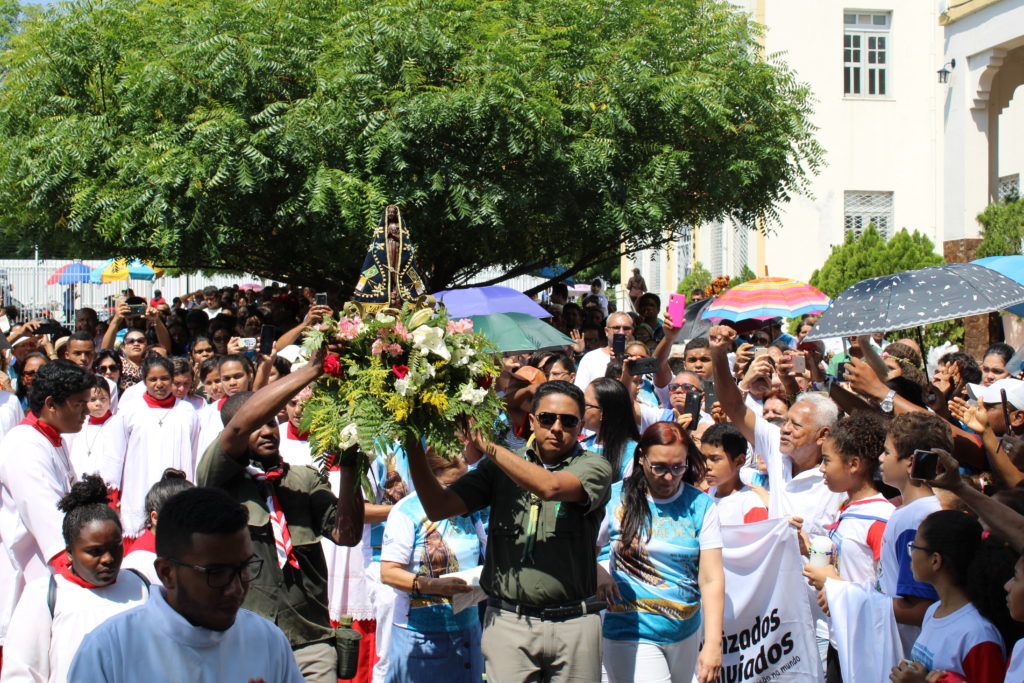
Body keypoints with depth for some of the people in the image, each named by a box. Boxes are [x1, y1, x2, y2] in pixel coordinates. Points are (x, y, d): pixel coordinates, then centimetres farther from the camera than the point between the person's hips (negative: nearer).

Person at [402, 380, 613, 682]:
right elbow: (438, 507, 4)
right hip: (507, 622, 1)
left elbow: (551, 487, -20)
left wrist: (486, 445, -16)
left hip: (572, 624, -1)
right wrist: (413, 448, -7)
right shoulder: (500, 467, 10)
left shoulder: (594, 467, 1)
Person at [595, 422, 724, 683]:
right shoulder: (615, 499, -3)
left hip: (686, 634, 3)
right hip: (632, 634, -3)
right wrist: (598, 576, -18)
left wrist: (713, 644, -12)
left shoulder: (701, 506, 1)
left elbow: (711, 579, -4)